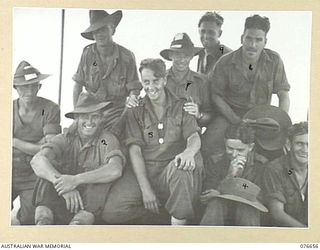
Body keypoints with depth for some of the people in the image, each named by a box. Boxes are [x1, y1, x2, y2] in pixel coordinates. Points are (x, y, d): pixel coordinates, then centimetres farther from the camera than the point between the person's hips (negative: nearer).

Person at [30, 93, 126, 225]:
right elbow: (37, 161, -17)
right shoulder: (66, 138, 2)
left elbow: (115, 170, -25)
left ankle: (79, 222, -39)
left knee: (103, 172, -25)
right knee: (49, 165, -18)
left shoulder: (107, 140, -3)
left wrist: (76, 180, -34)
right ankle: (43, 220, -36)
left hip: (92, 207, -1)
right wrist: (61, 181, -35)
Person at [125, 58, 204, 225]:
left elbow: (194, 137, -2)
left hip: (176, 171, 0)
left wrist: (188, 152, -30)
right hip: (146, 174, 0)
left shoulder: (181, 107, 13)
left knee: (181, 164, -38)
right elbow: (135, 150, 0)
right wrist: (146, 189, -14)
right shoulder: (135, 112, 11)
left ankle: (179, 223, -30)